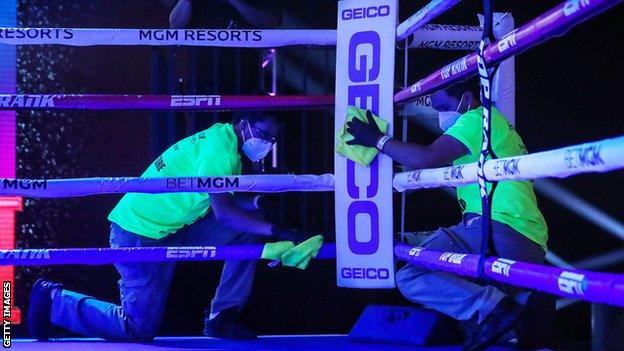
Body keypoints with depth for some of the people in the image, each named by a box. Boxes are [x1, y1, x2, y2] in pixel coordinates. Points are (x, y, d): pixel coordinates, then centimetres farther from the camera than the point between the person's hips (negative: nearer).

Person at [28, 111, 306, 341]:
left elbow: (230, 202, 10)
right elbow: (223, 212, -29)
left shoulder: (226, 139, 10)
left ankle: (222, 318, 5)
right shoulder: (220, 147, -20)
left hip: (170, 228, 10)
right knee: (140, 329, -9)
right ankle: (54, 300, 9)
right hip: (139, 233, -10)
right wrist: (275, 231, -29)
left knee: (248, 229, 0)